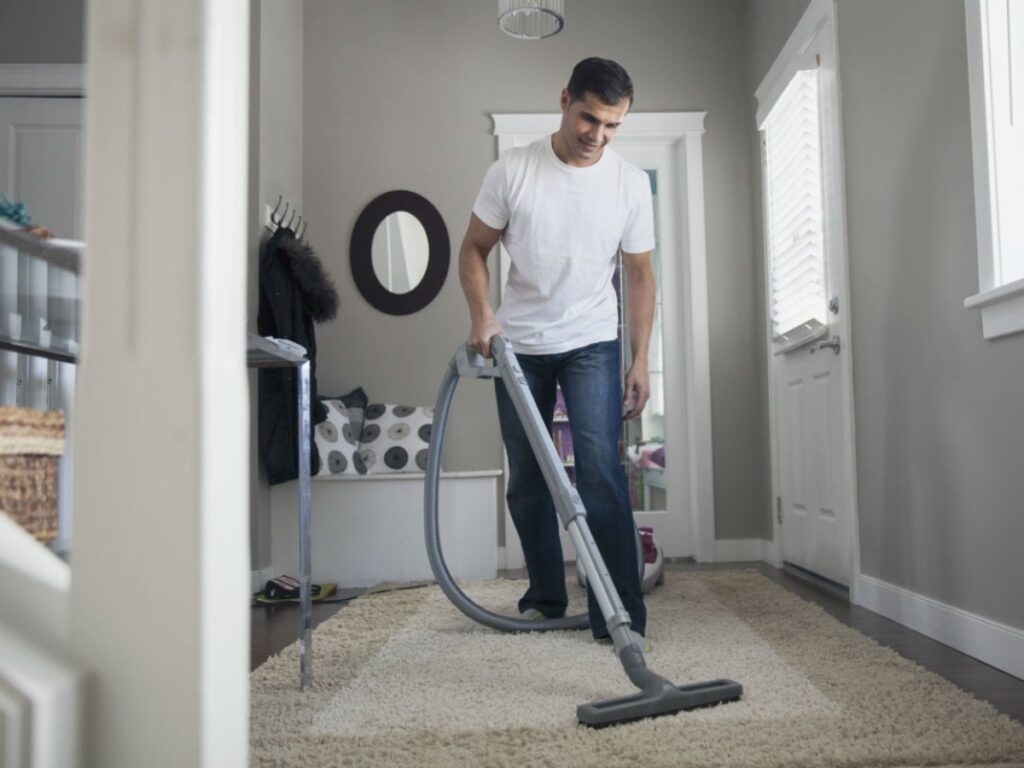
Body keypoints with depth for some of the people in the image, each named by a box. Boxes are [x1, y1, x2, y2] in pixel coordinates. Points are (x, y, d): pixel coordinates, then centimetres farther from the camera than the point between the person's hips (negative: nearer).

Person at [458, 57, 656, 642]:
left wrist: (641, 361, -3)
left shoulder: (631, 183, -5)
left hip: (592, 343, -1)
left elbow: (640, 273, 1)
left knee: (601, 470, -15)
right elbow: (475, 249, 1)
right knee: (527, 479, 8)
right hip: (519, 346, 1)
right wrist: (481, 314, -16)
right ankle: (547, 597, 25)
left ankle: (621, 611, -9)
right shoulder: (512, 171, -8)